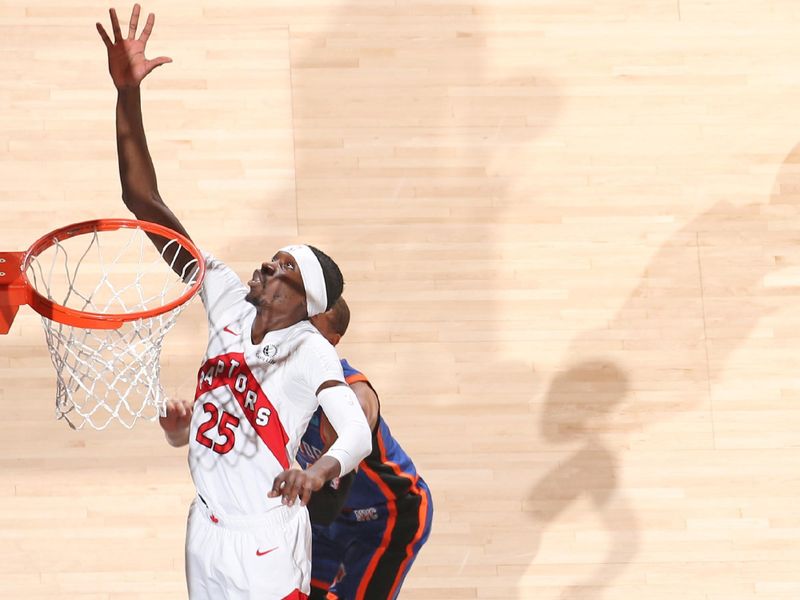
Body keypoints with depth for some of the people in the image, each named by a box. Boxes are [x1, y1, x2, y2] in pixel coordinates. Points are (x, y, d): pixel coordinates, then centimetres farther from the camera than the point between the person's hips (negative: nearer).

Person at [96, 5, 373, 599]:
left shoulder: (311, 353, -18)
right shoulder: (228, 299, -4)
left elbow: (358, 435, -35)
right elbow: (145, 203, -5)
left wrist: (315, 473, -57)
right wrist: (128, 94, -14)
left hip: (266, 547, -5)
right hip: (206, 530, 6)